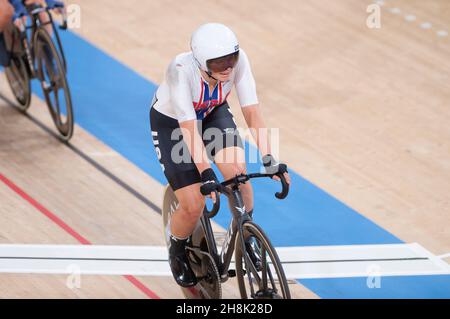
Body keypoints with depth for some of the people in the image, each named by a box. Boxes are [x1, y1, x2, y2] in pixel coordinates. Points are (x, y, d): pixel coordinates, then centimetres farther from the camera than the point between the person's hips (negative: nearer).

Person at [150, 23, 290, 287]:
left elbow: (252, 111, -27)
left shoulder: (238, 59, -30)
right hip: (171, 122, -3)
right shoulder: (181, 70, -40)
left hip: (212, 113, 3)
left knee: (238, 171, -23)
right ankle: (177, 250, 22)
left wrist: (268, 159, -36)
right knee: (194, 207, -12)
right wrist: (206, 173, -47)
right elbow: (189, 127, -40)